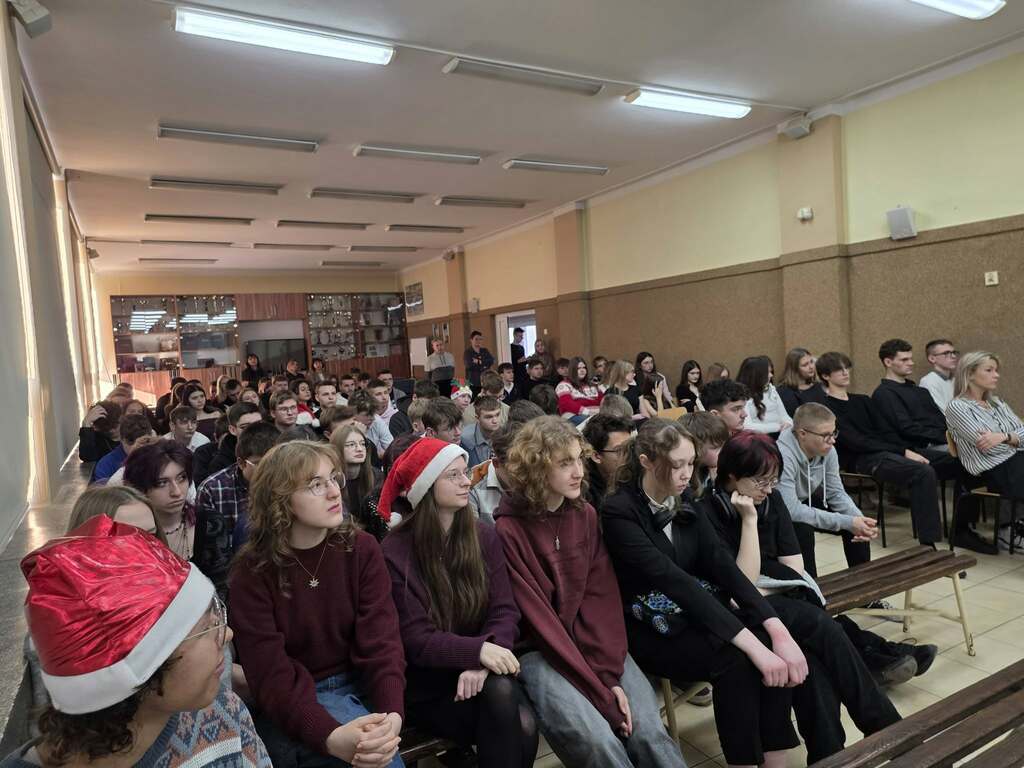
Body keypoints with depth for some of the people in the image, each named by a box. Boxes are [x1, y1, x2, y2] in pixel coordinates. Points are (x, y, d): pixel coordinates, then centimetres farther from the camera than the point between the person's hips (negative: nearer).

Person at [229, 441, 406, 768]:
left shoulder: (362, 549, -5)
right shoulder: (251, 573, -11)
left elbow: (381, 641, -12)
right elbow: (271, 674, -18)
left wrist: (392, 715, -31)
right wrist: (331, 736, -35)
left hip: (360, 686, 3)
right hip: (292, 703, -2)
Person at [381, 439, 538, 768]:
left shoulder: (485, 536, 1)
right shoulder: (394, 553, -10)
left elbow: (505, 612, -3)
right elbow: (416, 639, -13)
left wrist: (483, 662, -22)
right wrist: (478, 650, -29)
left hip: (479, 672, 3)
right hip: (427, 686, -3)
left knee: (522, 727, -26)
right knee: (499, 692, -30)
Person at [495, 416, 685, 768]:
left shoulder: (586, 515, 3)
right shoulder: (508, 530, -14)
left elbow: (602, 596, -2)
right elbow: (537, 618, -16)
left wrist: (611, 674, -14)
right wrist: (599, 690, -17)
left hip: (595, 645, 4)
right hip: (539, 653, -4)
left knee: (649, 733, -15)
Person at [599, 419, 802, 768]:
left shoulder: (683, 500, 2)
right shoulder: (619, 511, -19)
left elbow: (722, 563, -6)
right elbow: (673, 579, -28)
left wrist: (777, 628, -20)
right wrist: (751, 644, -32)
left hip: (695, 612, 6)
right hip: (649, 630, -6)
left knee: (771, 642, -19)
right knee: (735, 658, -28)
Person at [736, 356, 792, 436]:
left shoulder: (771, 390, 16)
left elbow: (784, 415, 17)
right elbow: (747, 427, -21)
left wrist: (787, 424, -7)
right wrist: (778, 426, -19)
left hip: (781, 433, 7)